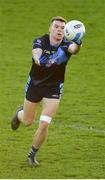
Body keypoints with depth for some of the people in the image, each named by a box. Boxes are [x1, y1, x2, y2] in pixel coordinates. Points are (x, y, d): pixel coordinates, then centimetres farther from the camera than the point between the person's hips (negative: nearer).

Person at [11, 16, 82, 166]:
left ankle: (33, 154, 12)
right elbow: (36, 53, -38)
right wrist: (38, 58, -63)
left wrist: (77, 44, -67)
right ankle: (19, 113, 55)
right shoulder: (40, 42, -17)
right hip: (34, 85, 1)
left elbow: (73, 49, -42)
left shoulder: (66, 45, -18)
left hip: (54, 89, -1)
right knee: (27, 121, 16)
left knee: (44, 124, -12)